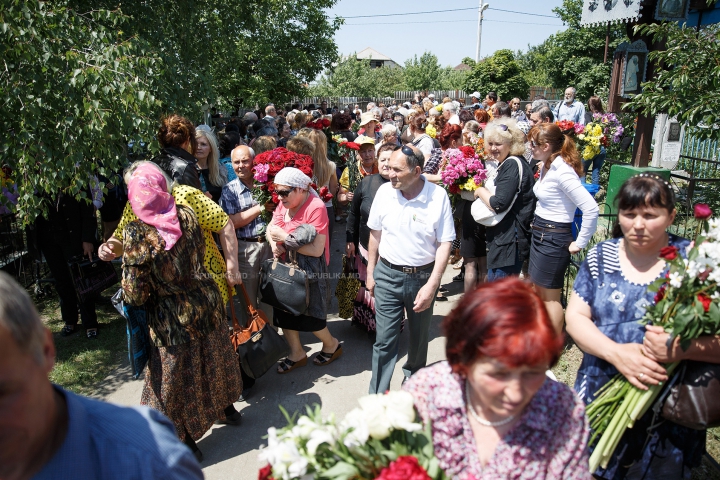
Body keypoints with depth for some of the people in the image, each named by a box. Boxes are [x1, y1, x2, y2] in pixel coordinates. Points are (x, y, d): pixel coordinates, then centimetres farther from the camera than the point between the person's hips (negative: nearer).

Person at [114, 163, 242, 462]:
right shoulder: (186, 215, -10)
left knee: (176, 377, 15)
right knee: (213, 357, 27)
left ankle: (186, 442, 32)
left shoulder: (136, 235, -24)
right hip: (206, 301, 5)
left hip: (173, 318, -5)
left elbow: (135, 295, -18)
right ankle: (226, 408, 50)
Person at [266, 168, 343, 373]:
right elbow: (271, 227, 5)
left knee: (308, 315, 6)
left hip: (309, 269, -7)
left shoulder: (316, 207, -22)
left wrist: (285, 238, -24)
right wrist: (274, 244, -17)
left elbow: (316, 250, -26)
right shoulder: (285, 203, 0)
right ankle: (297, 354, 33)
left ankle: (332, 344, 33)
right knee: (283, 311, 13)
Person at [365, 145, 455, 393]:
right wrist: (370, 272, 7)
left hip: (423, 276, 0)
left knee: (419, 336, 19)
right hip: (387, 274, 1)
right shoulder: (384, 191, -7)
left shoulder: (438, 196, -14)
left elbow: (445, 243, -11)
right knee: (384, 340, 2)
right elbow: (375, 233, 5)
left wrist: (432, 284, -16)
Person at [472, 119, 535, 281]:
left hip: (509, 241, -11)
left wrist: (480, 191, -9)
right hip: (502, 237, 11)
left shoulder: (512, 166, -18)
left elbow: (499, 204, -24)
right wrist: (483, 191, 2)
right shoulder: (506, 164, 15)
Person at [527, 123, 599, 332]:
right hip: (540, 233, 9)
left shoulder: (562, 171, -22)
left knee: (550, 296, 5)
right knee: (539, 291, 20)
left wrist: (580, 243, -19)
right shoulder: (546, 166, 5)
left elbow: (591, 209, -27)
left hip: (554, 237, -9)